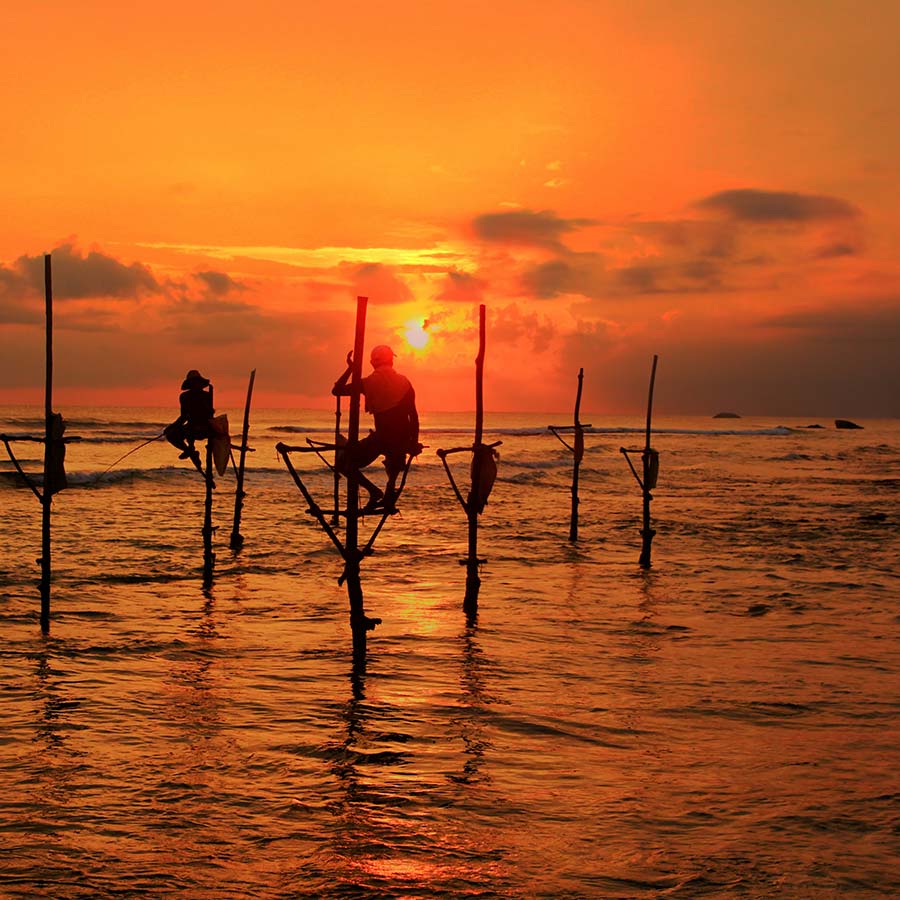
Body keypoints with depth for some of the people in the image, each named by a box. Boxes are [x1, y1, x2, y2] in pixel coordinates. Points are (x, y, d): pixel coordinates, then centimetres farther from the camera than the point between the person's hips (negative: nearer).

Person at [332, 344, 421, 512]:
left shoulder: (369, 382, 0)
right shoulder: (404, 382, 7)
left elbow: (336, 390, 6)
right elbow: (413, 416, 4)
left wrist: (350, 369, 14)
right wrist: (414, 443, 10)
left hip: (381, 436, -4)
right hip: (402, 439, 4)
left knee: (343, 461, 8)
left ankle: (374, 491, -7)